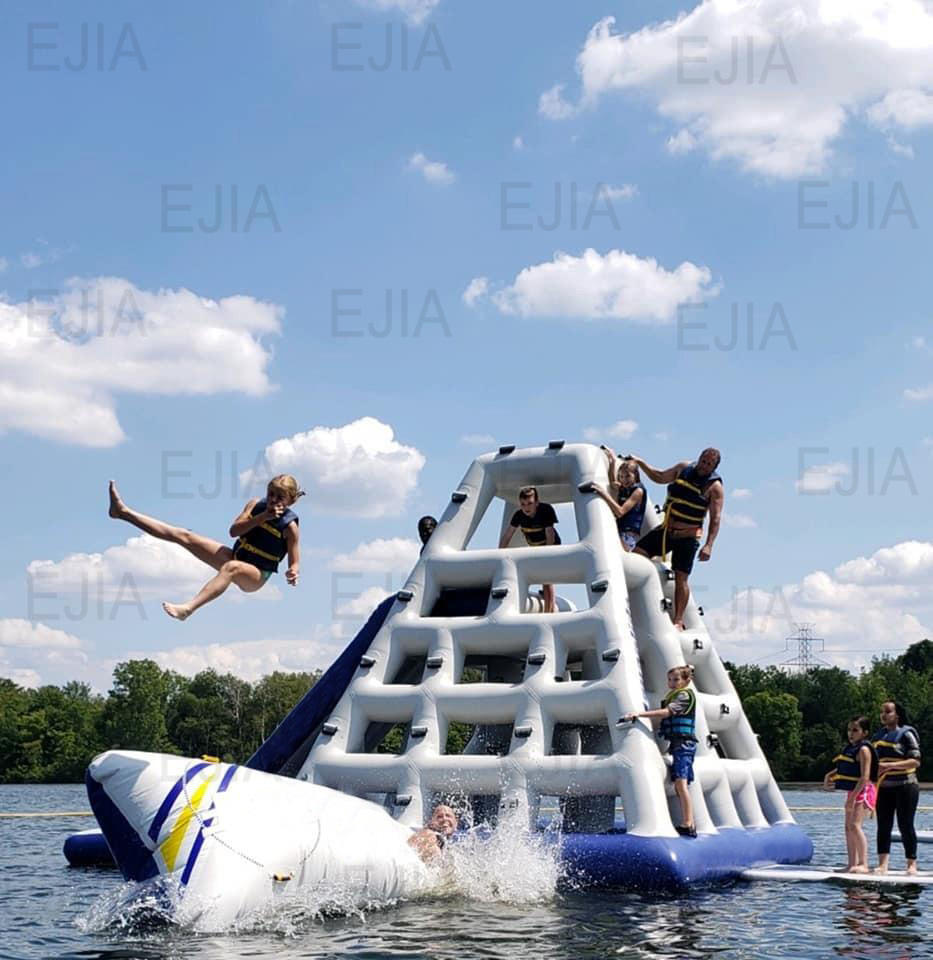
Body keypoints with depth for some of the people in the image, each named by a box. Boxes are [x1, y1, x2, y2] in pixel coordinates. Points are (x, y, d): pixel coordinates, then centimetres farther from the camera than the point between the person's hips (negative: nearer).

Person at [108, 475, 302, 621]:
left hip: (256, 576, -6)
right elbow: (234, 530, -10)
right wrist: (262, 517, -22)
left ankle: (188, 608, -58)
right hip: (236, 557, 6)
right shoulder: (257, 505, 0)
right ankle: (124, 512, -4)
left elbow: (294, 562, -9)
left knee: (232, 567, -44)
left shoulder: (290, 525, -13)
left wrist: (292, 574, -32)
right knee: (184, 536, -3)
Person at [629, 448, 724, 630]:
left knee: (681, 578, -7)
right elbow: (660, 477, 23)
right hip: (666, 529, 5)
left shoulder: (714, 487, -8)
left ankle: (678, 620, 0)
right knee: (637, 553, -5)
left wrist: (709, 545, -24)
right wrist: (640, 463, 12)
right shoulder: (683, 468, 6)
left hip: (687, 536, -5)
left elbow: (715, 518, -14)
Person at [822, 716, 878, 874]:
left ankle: (863, 864, -19)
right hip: (853, 792, 10)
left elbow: (865, 777, -21)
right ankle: (852, 864, 15)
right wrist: (829, 776, 7)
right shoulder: (849, 748, 14)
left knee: (855, 825, -19)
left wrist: (852, 797, -25)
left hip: (863, 791, -10)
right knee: (848, 827, 10)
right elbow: (843, 769, 27)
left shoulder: (863, 749, -13)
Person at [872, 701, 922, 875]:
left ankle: (912, 864, 6)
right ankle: (882, 864, 2)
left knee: (905, 826, -2)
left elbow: (916, 761, -16)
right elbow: (874, 761, 23)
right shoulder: (879, 735, 13)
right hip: (884, 788, 6)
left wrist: (890, 765, -25)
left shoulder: (906, 734, -7)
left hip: (905, 787, -6)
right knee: (883, 826, 2)